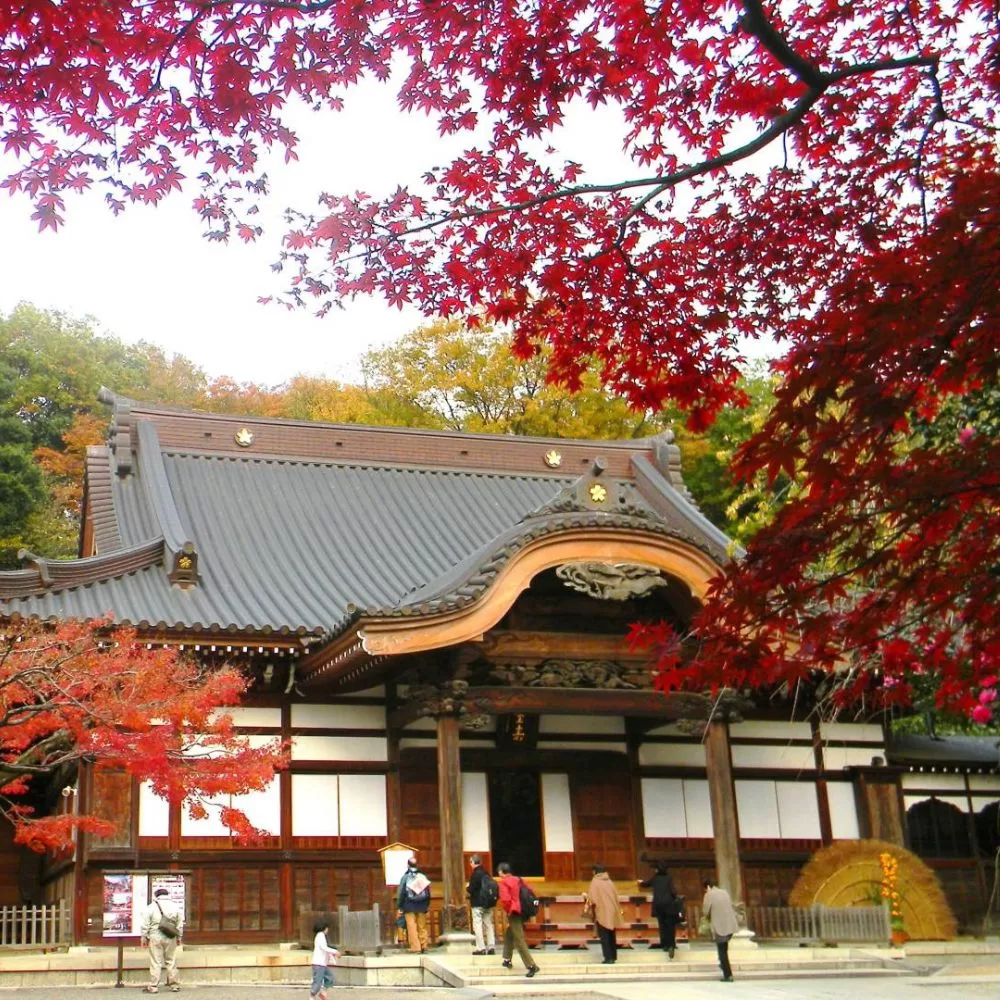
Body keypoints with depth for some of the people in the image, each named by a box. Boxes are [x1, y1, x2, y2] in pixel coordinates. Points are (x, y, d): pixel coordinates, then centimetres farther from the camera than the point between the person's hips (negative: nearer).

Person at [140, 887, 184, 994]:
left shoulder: (151, 907, -3)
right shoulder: (175, 907, 6)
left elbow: (145, 924, -4)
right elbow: (180, 925, 9)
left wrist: (144, 937, 5)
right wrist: (179, 937, 18)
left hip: (155, 937, -3)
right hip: (170, 938, 3)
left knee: (155, 963, 0)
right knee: (171, 961, 10)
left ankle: (153, 987, 2)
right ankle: (174, 985, 14)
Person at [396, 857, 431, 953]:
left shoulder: (405, 877, -7)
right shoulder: (423, 877, 3)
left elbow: (401, 893, -7)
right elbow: (428, 892, 7)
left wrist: (399, 906, -1)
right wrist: (427, 905, 15)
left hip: (409, 906, -4)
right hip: (422, 906, 4)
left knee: (411, 926, -3)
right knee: (422, 926, 11)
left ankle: (415, 947, -8)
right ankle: (423, 945, 12)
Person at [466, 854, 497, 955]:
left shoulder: (475, 874, -15)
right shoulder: (486, 873, 8)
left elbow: (471, 889, -19)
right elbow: (492, 886, 12)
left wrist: (468, 888, 4)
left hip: (478, 903, -7)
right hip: (488, 903, 7)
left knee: (477, 925, -2)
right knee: (489, 924, 12)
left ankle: (481, 948, -6)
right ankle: (491, 947, 11)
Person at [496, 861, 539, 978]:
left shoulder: (504, 882, -11)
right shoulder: (517, 880, 12)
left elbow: (505, 899, -23)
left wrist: (508, 911, -5)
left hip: (513, 913, -9)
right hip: (521, 911, 9)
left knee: (519, 941, -8)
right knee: (508, 935, 25)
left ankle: (532, 966, -13)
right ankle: (508, 960, 33)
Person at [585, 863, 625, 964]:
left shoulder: (595, 882, -10)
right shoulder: (609, 882, 7)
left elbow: (592, 898, -13)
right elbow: (615, 896, 12)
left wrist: (585, 897, 6)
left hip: (602, 912, -6)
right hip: (612, 911, 6)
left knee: (604, 936, -2)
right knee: (611, 935, 14)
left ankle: (608, 957, -7)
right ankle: (613, 957, 17)